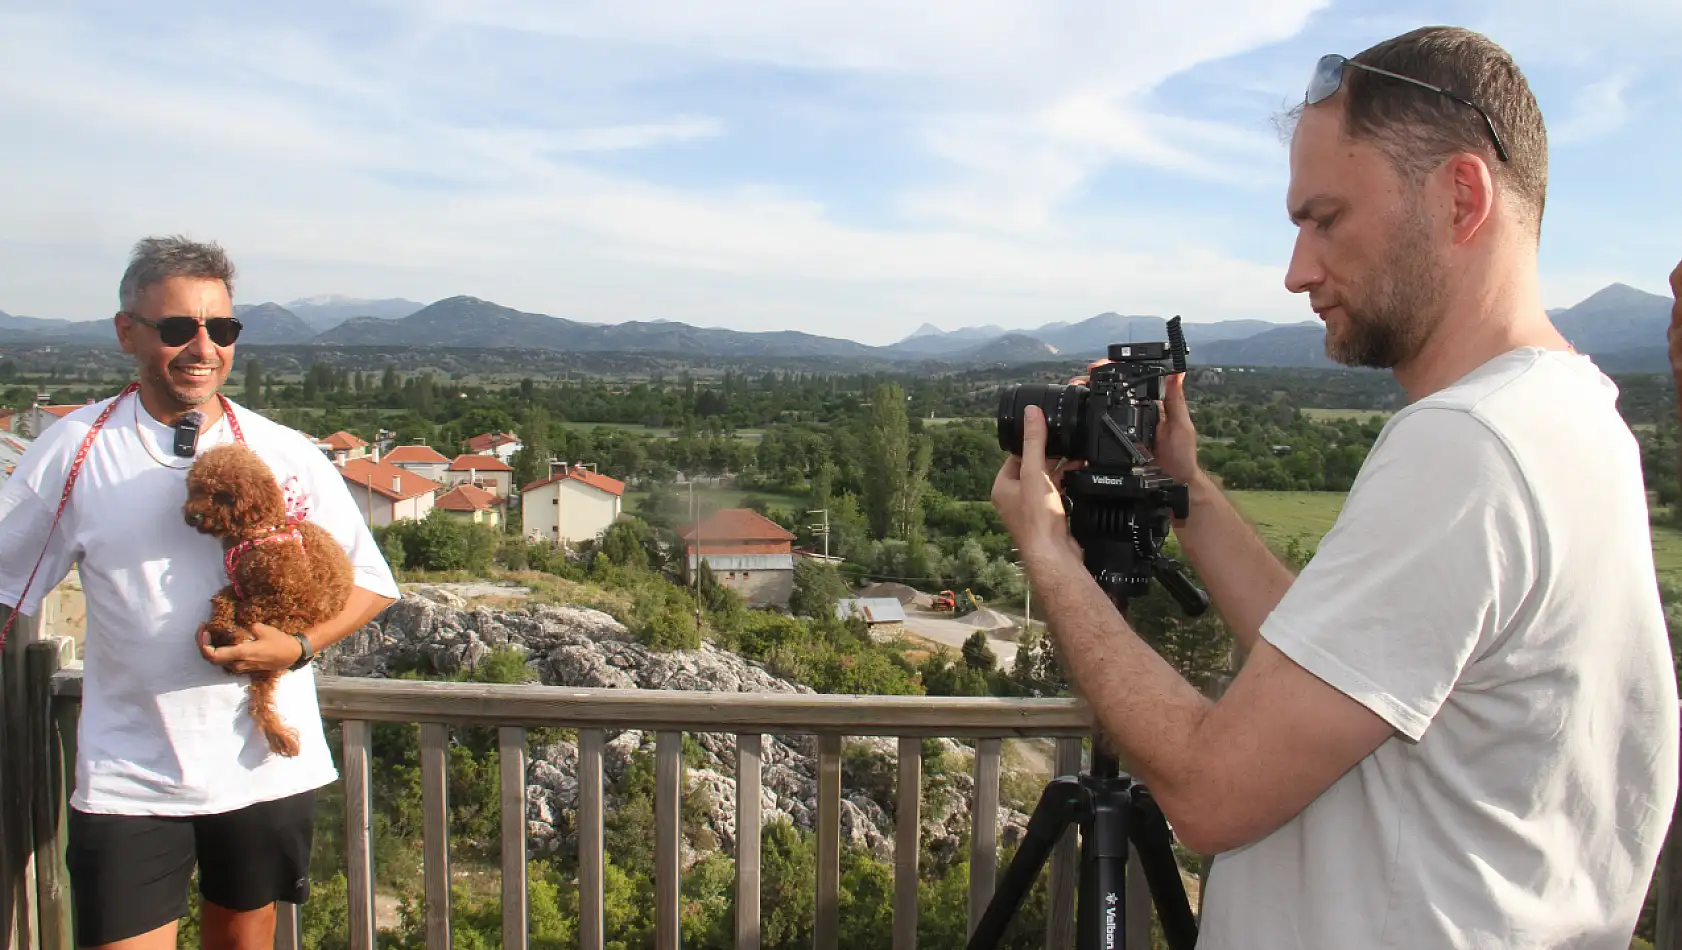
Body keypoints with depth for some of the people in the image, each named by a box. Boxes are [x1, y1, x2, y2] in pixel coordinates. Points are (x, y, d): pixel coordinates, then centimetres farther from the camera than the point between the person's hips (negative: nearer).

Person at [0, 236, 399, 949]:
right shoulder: (76, 448, -3)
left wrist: (297, 647, -14)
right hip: (127, 778, -1)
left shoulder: (286, 455, -3)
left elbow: (369, 584, 3)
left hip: (267, 766, 1)